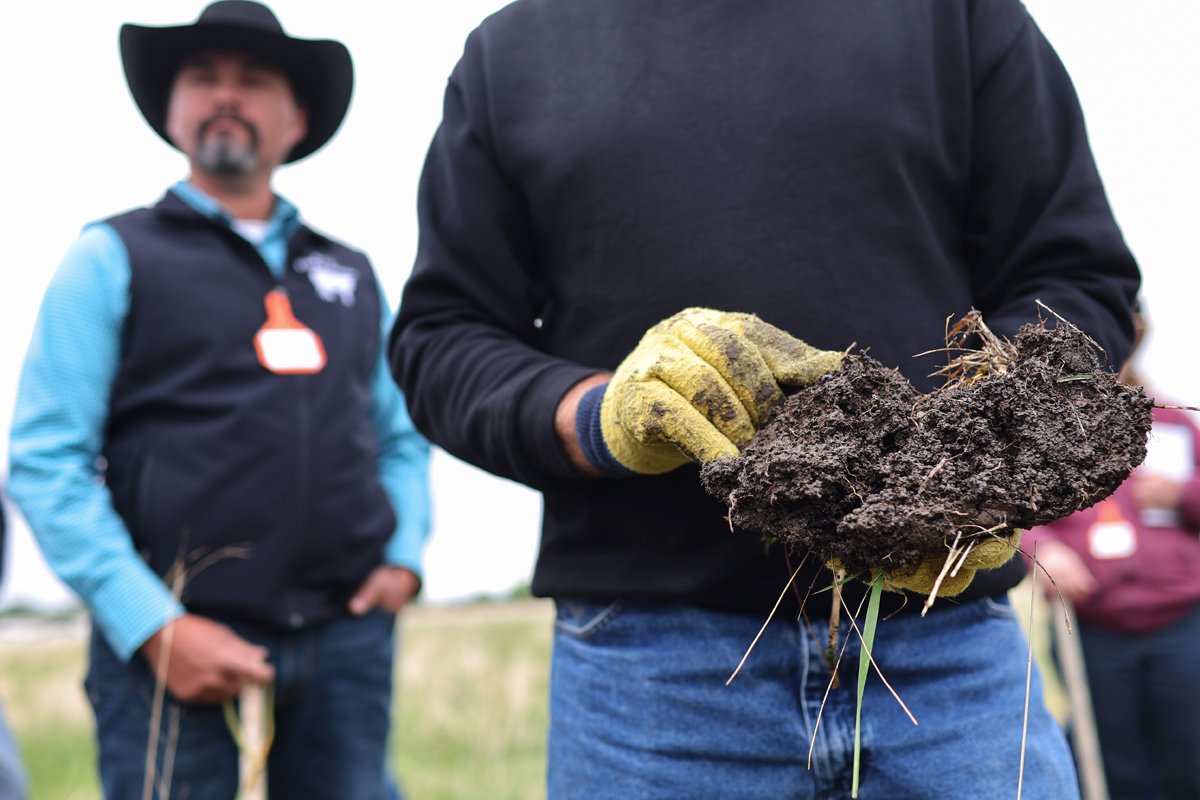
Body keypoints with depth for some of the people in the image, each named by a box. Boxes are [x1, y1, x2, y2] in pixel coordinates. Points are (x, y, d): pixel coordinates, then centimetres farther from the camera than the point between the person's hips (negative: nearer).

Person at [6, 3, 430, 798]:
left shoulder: (351, 275, 18)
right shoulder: (112, 258, 5)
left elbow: (402, 440, 21)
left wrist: (404, 555, 2)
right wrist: (153, 626, -12)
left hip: (346, 636, 4)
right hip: (177, 636, -3)